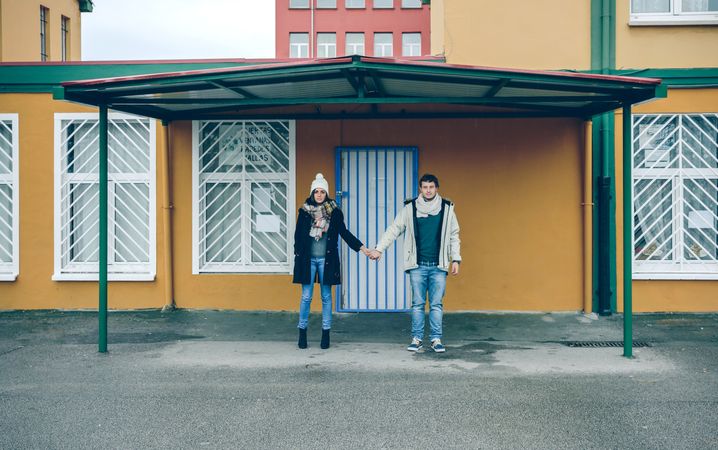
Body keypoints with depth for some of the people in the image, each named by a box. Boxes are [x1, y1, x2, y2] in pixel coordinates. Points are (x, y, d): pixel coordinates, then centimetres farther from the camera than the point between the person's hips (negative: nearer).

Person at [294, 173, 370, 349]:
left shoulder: (334, 211, 3)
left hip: (326, 260, 0)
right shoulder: (304, 211, 3)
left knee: (326, 297, 5)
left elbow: (344, 232, 5)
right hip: (308, 259, 0)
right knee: (306, 297, 1)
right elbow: (298, 235, 6)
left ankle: (326, 333, 13)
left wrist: (361, 247, -3)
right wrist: (297, 255, 2)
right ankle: (302, 332, 12)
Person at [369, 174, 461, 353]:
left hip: (438, 266, 0)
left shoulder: (447, 208, 4)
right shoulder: (409, 208, 2)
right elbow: (394, 230, 2)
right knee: (417, 304, 4)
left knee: (436, 304, 3)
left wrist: (455, 259, 4)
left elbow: (454, 236, 10)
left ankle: (436, 339, 10)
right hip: (417, 265, 0)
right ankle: (416, 338, 12)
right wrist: (379, 249, -6)